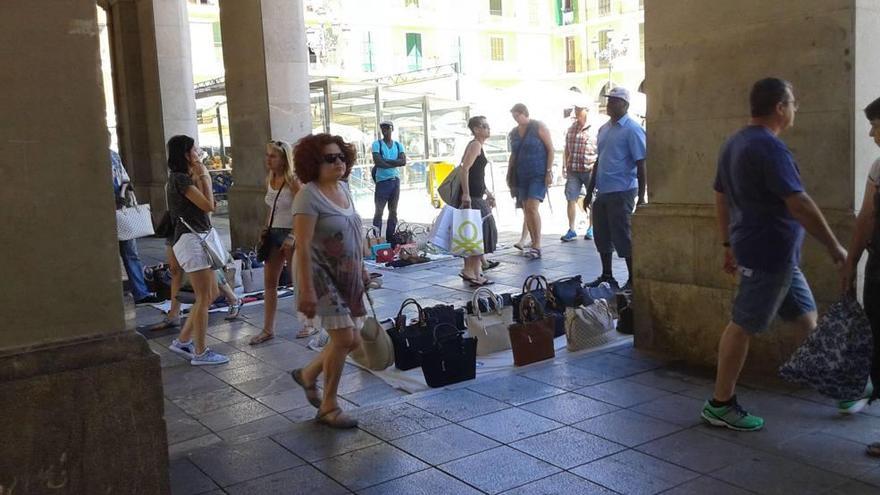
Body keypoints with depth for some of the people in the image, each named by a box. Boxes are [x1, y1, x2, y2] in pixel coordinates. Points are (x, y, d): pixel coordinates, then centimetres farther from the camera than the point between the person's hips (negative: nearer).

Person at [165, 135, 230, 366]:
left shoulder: (183, 178, 16)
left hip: (202, 237, 10)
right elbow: (208, 205, -17)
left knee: (211, 294, 14)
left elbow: (207, 204, 12)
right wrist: (204, 176, -8)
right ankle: (200, 353, 3)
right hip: (191, 239, -10)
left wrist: (200, 177, 9)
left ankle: (183, 341, 22)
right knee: (204, 298, -5)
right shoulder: (180, 178, -14)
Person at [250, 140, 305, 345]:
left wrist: (292, 237, -23)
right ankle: (268, 329, 13)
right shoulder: (269, 179, 7)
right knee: (269, 282, 6)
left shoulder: (293, 181, -14)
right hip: (273, 234, 7)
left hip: (291, 234, -7)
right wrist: (265, 232, 12)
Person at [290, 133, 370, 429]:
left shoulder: (343, 188, 8)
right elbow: (303, 246, -21)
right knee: (344, 337, -12)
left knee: (352, 340, 9)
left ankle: (308, 375, 35)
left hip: (347, 277, 8)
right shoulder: (309, 195, -16)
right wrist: (307, 291, -25)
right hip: (322, 275, -8)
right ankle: (328, 407, 6)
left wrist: (361, 269, 19)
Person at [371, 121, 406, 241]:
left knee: (393, 212, 9)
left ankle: (390, 239, 16)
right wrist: (394, 163, -8)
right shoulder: (377, 144, -2)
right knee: (379, 211, -5)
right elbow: (377, 162, -16)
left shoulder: (398, 145, 10)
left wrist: (386, 161, -13)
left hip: (396, 180, 5)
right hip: (382, 181, -5)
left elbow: (403, 162, -4)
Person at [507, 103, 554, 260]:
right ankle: (534, 244, 12)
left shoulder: (539, 127, -5)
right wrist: (509, 176, 13)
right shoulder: (513, 133, 11)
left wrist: (549, 171, -13)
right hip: (521, 175, 6)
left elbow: (550, 149, -6)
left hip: (539, 174, -6)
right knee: (526, 209, 4)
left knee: (532, 207, -17)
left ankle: (537, 246, -14)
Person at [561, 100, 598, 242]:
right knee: (571, 199, -2)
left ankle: (591, 229, 22)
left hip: (590, 170, -4)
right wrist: (564, 166, 10)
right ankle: (571, 230, 3)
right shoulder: (571, 129, 11)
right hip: (573, 170, 4)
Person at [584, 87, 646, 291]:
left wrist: (641, 197, -16)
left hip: (621, 192, -8)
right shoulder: (604, 129, 15)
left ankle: (633, 281, 8)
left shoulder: (632, 129, -9)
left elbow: (641, 164, -12)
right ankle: (606, 276, 26)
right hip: (603, 191, 8)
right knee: (602, 237, 13)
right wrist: (590, 192, 20)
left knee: (623, 238, -2)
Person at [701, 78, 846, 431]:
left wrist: (729, 244, 23)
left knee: (806, 317, 17)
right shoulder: (769, 147, -18)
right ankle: (720, 405, 7)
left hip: (777, 255, 10)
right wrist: (834, 248, -15)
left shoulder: (735, 144, 12)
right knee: (744, 326, -2)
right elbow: (799, 204, -22)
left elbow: (721, 198, 18)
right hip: (769, 253, -10)